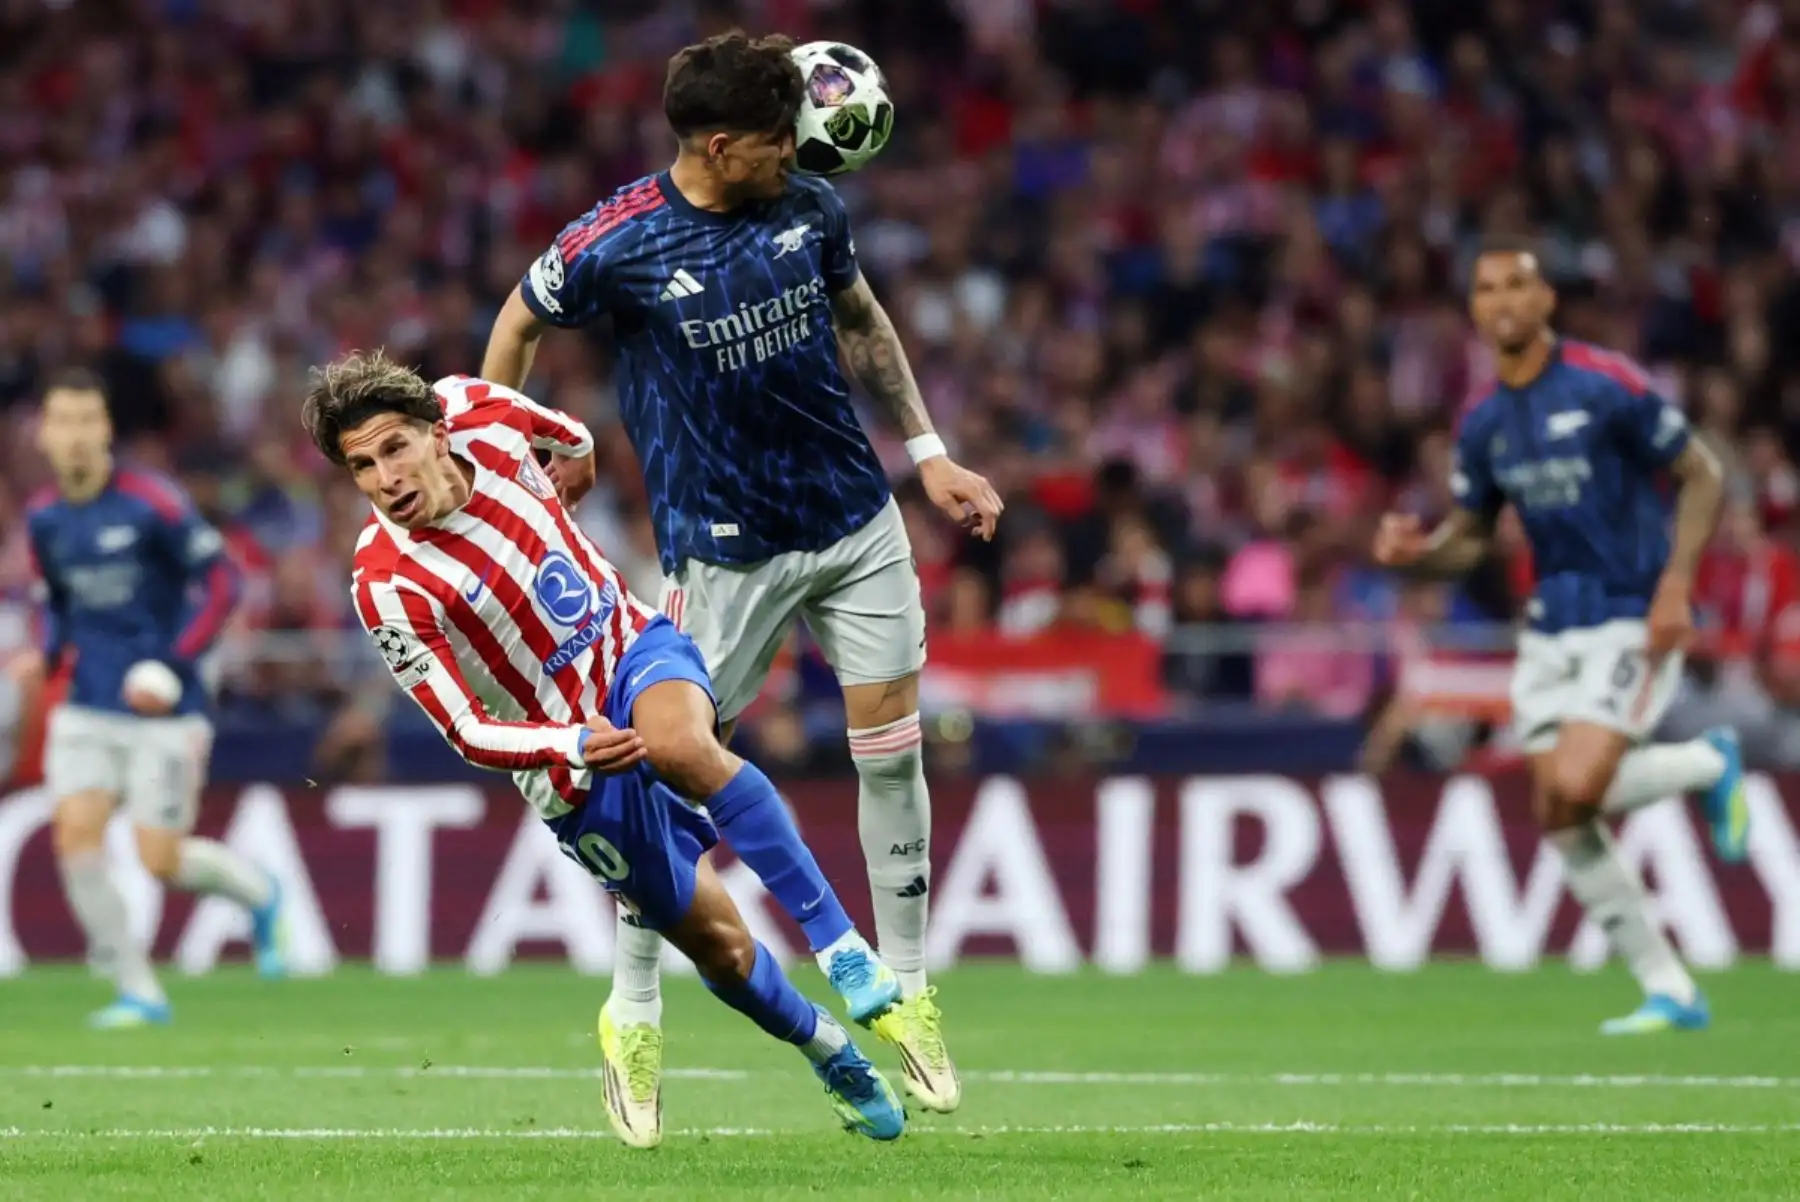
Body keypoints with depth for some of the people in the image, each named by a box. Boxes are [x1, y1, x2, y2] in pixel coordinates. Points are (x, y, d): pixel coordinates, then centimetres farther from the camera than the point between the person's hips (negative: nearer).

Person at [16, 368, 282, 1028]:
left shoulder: (150, 503, -12)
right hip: (88, 709, 5)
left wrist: (173, 663, -18)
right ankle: (139, 991, -1)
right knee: (76, 831, -13)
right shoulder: (43, 519, 5)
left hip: (162, 709, -5)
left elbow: (220, 582, -10)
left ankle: (257, 892, 29)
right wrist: (48, 656, 0)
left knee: (161, 861, -6)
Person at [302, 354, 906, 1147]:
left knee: (681, 745, -35)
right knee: (718, 946, 2)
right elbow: (467, 733, -21)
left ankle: (841, 946, -30)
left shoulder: (477, 412, -12)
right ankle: (831, 1056, 31)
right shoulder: (388, 587, -24)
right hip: (573, 775, -2)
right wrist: (577, 746, -36)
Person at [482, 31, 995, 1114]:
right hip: (723, 544, -4)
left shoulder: (812, 210, -3)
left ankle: (905, 993, 18)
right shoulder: (619, 244, -15)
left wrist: (929, 453, 14)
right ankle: (633, 1011, 15)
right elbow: (519, 327, 3)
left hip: (856, 517, 4)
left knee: (892, 748, 4)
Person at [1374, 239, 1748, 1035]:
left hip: (1631, 621, -6)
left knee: (1574, 790, -22)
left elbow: (1702, 478, -7)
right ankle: (1669, 991, 9)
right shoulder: (1484, 424, 7)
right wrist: (1415, 552, -8)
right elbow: (1467, 540, 15)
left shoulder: (1605, 386, -11)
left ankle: (1711, 765, 8)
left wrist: (1675, 585, -17)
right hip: (1551, 631, 6)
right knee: (1560, 820, -1)